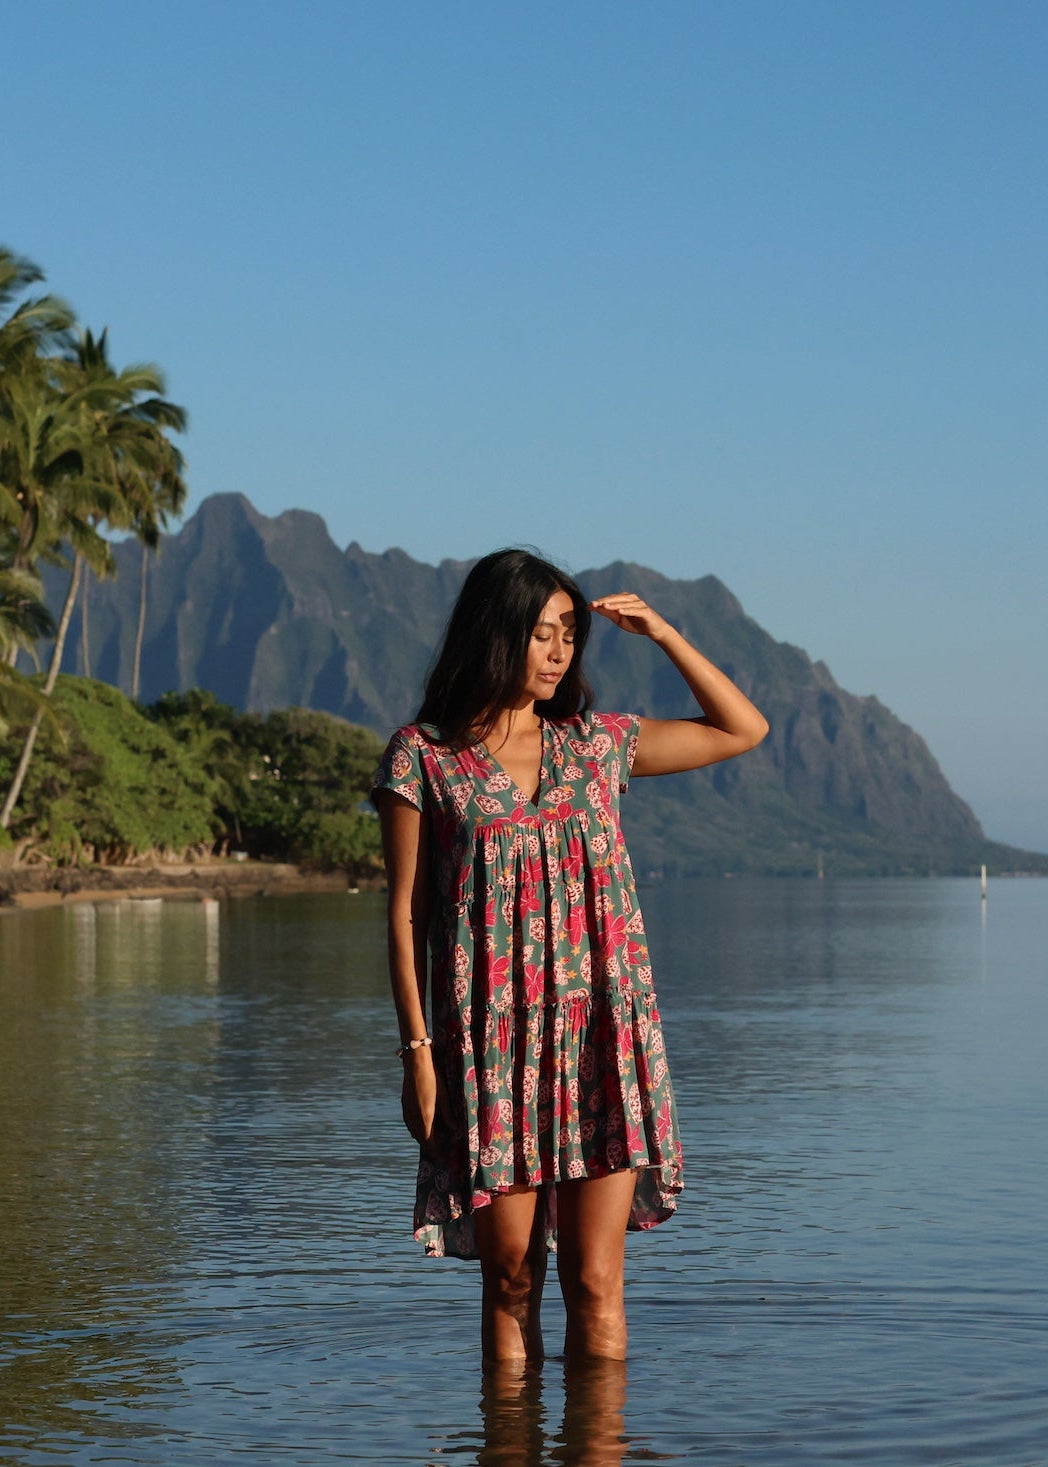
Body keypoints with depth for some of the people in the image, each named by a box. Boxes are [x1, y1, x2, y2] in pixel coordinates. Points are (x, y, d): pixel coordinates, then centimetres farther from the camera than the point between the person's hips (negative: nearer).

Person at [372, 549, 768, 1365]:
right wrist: (418, 1052, -6)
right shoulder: (422, 756, 2)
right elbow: (405, 913, 0)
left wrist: (661, 633, 10)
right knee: (509, 1278, 2)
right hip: (491, 1043, -2)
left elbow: (743, 729, 19)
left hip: (602, 1036, 2)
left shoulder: (598, 744, 11)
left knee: (596, 1283, 0)